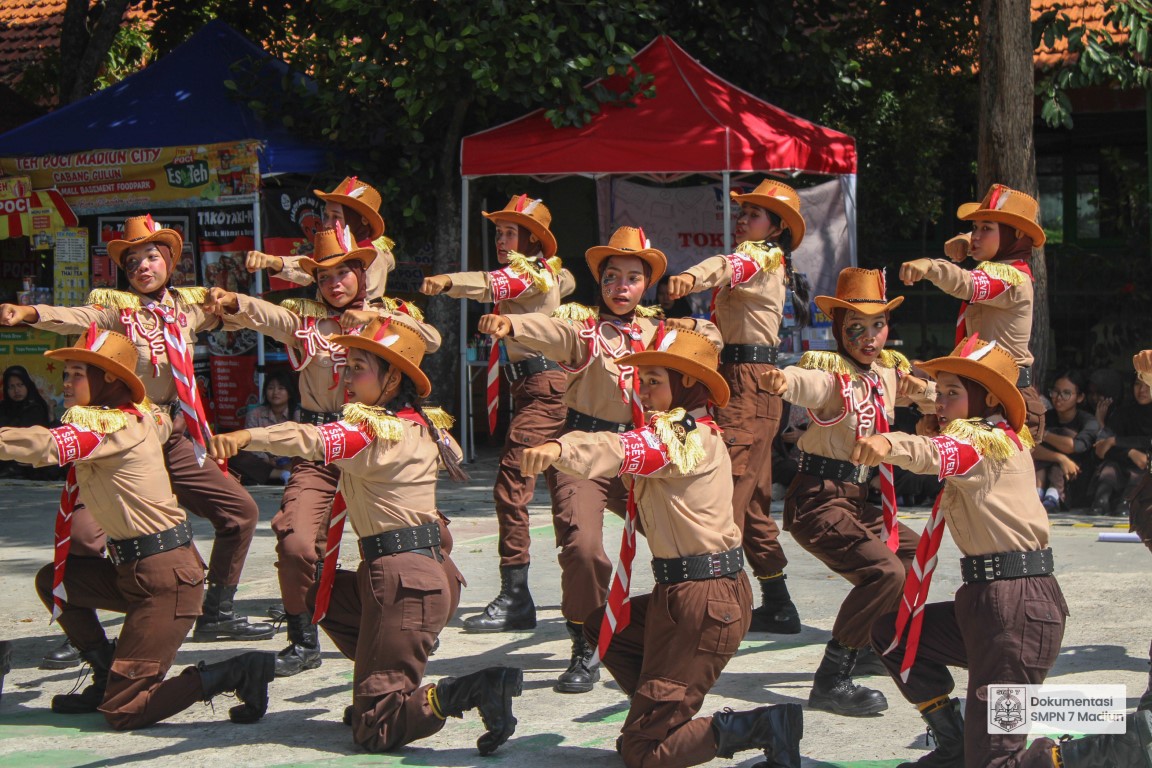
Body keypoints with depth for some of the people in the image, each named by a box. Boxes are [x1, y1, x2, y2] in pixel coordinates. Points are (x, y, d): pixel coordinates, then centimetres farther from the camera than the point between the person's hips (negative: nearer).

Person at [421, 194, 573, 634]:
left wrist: (448, 282, -44)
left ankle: (515, 598, -18)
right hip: (540, 386, 11)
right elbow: (567, 281, 40)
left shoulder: (533, 272, -8)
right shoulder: (548, 271, 18)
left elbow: (496, 284, -28)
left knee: (511, 487, -16)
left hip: (543, 385, -11)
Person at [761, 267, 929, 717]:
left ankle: (868, 642, 36)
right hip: (817, 499, -9)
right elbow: (805, 383, -41)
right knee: (884, 569, -25)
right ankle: (831, 683, -22)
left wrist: (915, 388, 3)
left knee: (912, 550, 22)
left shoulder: (886, 371, 9)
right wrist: (780, 383, -61)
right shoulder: (831, 373, -15)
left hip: (856, 499, 9)